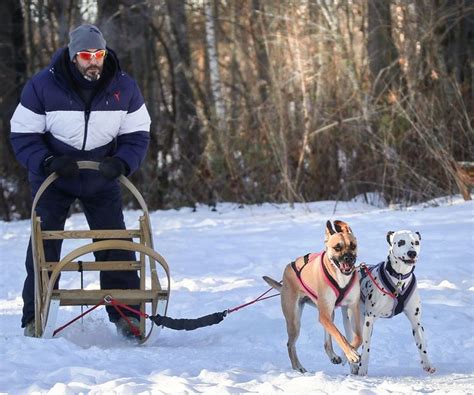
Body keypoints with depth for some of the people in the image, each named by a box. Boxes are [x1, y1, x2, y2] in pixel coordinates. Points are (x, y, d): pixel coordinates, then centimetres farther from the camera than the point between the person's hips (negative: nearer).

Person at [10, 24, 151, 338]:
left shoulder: (124, 87, -11)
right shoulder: (43, 86, -18)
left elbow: (137, 134, -4)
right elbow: (22, 135, -13)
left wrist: (122, 162, -24)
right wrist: (47, 162, -30)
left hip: (102, 181, 2)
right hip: (53, 180, -2)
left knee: (115, 244, -4)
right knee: (44, 245, -6)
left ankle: (126, 314, 4)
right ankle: (34, 319, 0)